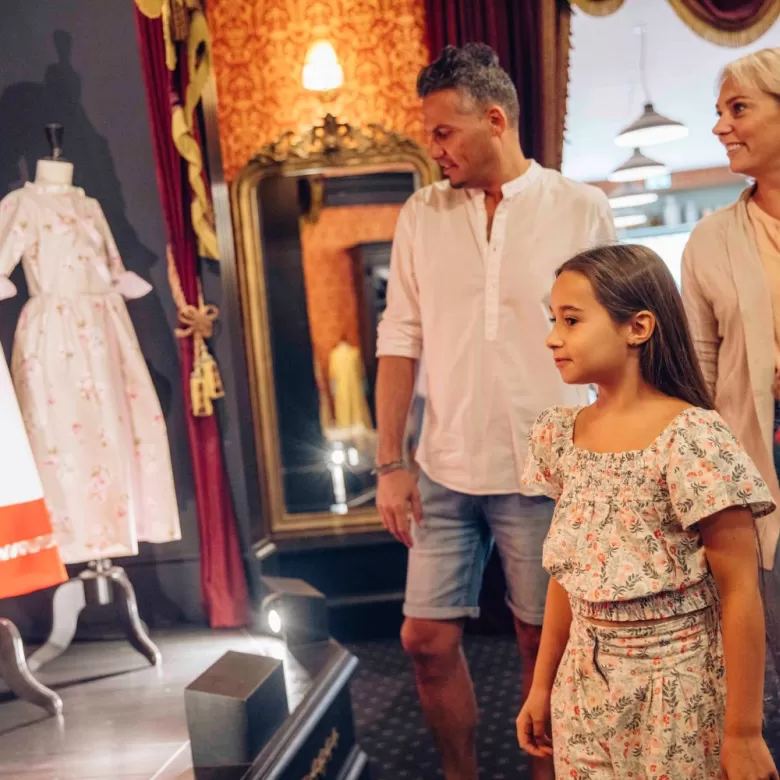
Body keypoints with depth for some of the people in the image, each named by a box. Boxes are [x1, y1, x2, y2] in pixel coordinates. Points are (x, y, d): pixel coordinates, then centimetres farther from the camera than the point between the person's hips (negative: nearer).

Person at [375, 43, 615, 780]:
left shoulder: (581, 210, -3)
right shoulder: (420, 215, 5)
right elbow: (400, 341, 5)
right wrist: (390, 462, 1)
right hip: (446, 473, 3)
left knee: (543, 645, 10)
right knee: (427, 639, 8)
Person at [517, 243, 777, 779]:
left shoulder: (691, 439, -20)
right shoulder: (560, 436, -1)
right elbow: (567, 574, 7)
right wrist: (543, 684, 11)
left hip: (678, 689, -5)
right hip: (586, 688, 5)